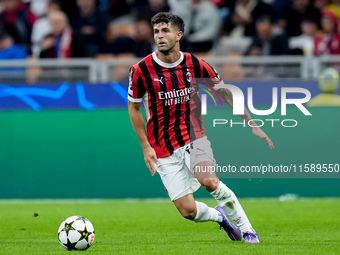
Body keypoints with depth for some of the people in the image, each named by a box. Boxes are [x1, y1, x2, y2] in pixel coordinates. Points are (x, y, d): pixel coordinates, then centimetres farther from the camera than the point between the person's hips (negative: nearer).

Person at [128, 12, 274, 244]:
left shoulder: (195, 65, -6)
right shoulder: (141, 71, -9)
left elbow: (226, 93, 7)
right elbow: (134, 107, 4)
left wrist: (252, 124, 4)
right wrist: (146, 146, -2)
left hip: (193, 137, 0)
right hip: (163, 149, 0)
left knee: (209, 181, -30)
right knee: (188, 210, -8)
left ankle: (245, 227, -9)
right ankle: (219, 215, 28)